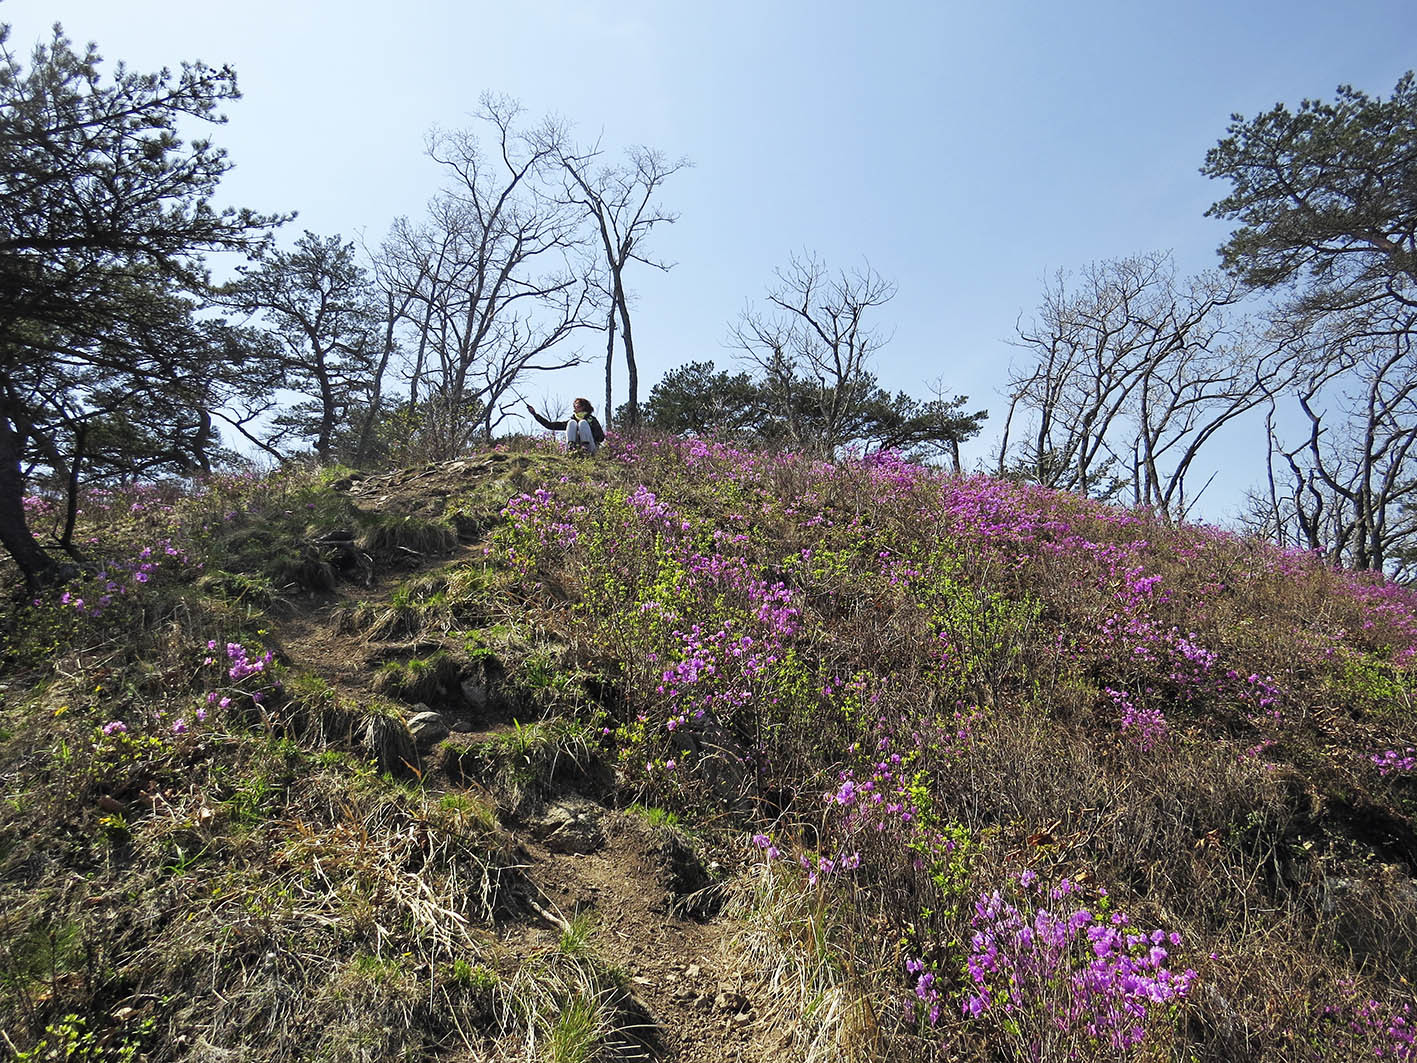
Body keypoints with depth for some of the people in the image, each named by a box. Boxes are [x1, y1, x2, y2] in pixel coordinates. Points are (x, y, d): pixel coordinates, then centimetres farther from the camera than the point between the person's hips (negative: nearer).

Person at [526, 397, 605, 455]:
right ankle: (571, 447, -32)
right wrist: (535, 414, 17)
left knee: (583, 422, -15)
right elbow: (550, 425, 18)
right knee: (572, 422, -11)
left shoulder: (591, 419, 15)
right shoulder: (572, 419, 23)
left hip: (590, 450, -2)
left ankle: (586, 447, -33)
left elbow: (601, 438, 5)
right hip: (574, 451, 2)